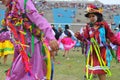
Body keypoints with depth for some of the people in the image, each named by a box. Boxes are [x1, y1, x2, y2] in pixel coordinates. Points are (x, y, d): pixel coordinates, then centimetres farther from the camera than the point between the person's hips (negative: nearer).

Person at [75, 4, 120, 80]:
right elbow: (85, 38, -4)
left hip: (102, 51, -3)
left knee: (101, 72, -4)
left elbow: (111, 36, -3)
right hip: (92, 52, 3)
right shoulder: (88, 26, 4)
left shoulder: (104, 24, -5)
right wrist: (79, 36, -24)